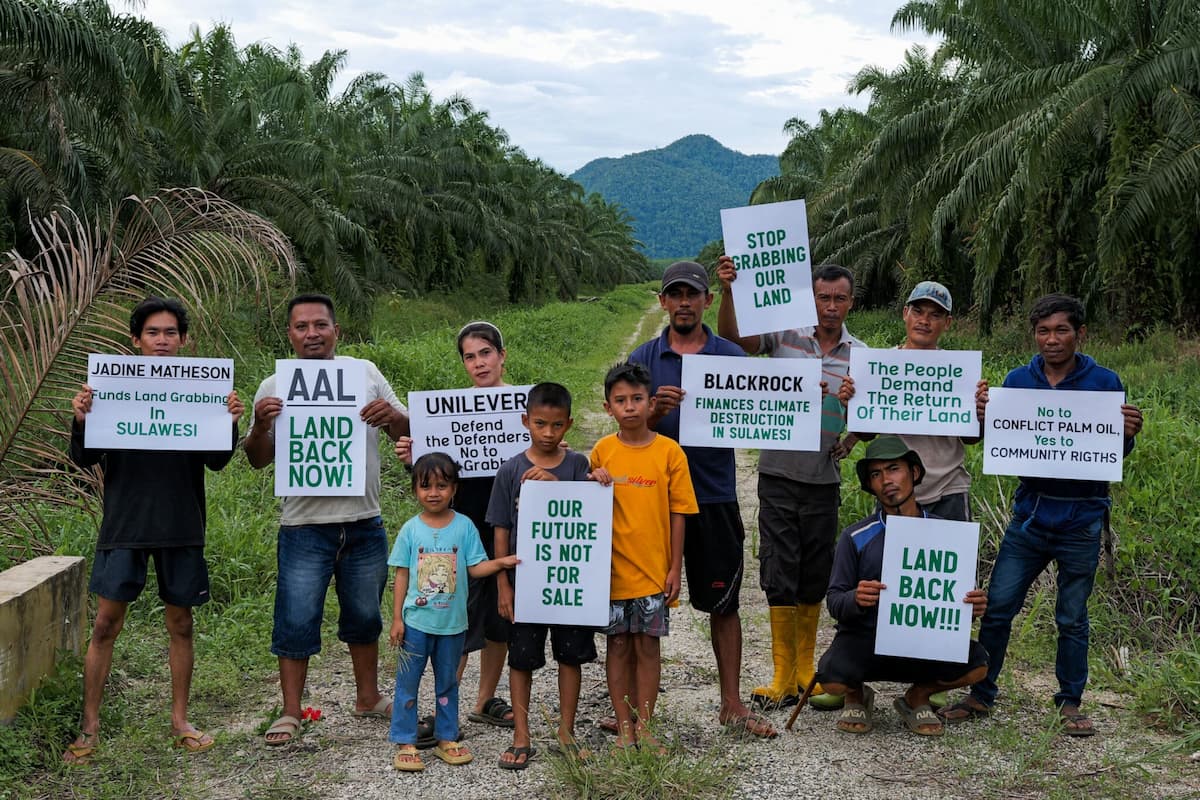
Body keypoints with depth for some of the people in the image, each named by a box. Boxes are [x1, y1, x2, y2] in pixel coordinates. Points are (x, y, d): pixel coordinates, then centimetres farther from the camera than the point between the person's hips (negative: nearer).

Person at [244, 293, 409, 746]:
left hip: (364, 521, 2)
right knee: (297, 620, 0)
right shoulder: (274, 388, 1)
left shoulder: (365, 373, 5)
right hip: (305, 525, -2)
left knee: (365, 614, 16)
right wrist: (260, 425, -18)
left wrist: (392, 415, -14)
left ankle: (368, 698, 32)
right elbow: (258, 460, 2)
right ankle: (290, 713, 12)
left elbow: (406, 434, 9)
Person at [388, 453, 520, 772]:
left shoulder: (464, 526, -3)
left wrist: (501, 562, -20)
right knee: (407, 683, 4)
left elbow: (475, 567, -1)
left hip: (452, 622, 1)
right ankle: (405, 743, 15)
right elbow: (402, 575, 0)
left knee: (448, 682, 14)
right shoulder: (411, 530, -4)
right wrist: (397, 619, -1)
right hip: (416, 621, -1)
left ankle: (447, 738, 27)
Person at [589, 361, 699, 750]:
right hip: (613, 568, 1)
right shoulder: (602, 451, 1)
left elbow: (677, 513, -2)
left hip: (654, 570, -1)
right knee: (618, 645, 8)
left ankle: (644, 726, 17)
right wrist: (593, 482, -12)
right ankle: (624, 727, 18)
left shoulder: (669, 452, -4)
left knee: (647, 646, 6)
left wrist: (675, 569, -3)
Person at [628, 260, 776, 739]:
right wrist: (657, 409, -19)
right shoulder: (644, 358, 5)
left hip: (714, 496, 0)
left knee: (723, 603, 7)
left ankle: (732, 704, 18)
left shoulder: (731, 356, 4)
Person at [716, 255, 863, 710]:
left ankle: (805, 669, 24)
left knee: (815, 579, 10)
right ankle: (784, 676, 9)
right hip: (779, 475, -2)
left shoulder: (860, 355, 6)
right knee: (779, 576, -1)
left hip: (824, 480, 2)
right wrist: (728, 292, -23)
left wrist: (850, 441, -8)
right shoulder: (785, 336, 0)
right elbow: (731, 337, -9)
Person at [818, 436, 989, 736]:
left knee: (975, 664, -25)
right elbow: (834, 599, -3)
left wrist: (972, 607, -16)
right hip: (864, 638, -2)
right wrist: (855, 599, -26)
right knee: (833, 679, -32)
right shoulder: (856, 537, -3)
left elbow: (958, 597, 8)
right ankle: (858, 696, 9)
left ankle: (917, 697, 8)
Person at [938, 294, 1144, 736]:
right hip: (1029, 516, 2)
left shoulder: (1104, 382, -3)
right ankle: (981, 695, 18)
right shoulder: (1018, 380, 3)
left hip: (1081, 521, -2)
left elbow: (1115, 452, -2)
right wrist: (982, 415, -17)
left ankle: (1070, 703, 26)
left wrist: (1128, 433, -24)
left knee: (1072, 619, 10)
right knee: (996, 608, 3)